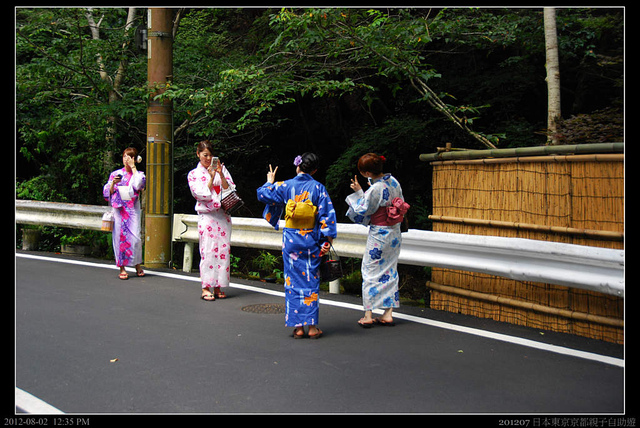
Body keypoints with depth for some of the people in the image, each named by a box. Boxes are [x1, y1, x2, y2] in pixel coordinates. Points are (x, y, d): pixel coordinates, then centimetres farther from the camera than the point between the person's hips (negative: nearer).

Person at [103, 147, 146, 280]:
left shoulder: (139, 174, 9)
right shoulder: (115, 174, 11)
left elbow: (138, 185, -14)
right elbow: (107, 193, 10)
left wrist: (133, 167, -7)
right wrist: (113, 183, -9)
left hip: (133, 209, -1)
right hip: (119, 209, 1)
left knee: (135, 237, -8)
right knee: (120, 236, -2)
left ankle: (137, 265, 8)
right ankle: (122, 268, 5)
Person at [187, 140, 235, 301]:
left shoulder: (221, 168, 12)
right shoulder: (193, 174, 4)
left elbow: (230, 189, 4)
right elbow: (203, 194, -8)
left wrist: (221, 174, -9)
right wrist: (211, 177, -16)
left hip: (223, 214, 3)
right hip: (207, 216, -3)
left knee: (223, 249, 1)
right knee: (208, 250, -8)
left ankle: (218, 287, 9)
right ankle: (206, 288, -2)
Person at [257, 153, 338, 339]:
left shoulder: (285, 186, -3)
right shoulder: (318, 188, -3)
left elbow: (262, 194, 6)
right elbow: (327, 215, -5)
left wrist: (270, 182, 26)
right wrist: (327, 241, 0)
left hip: (291, 240, 0)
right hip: (311, 241, 0)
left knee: (294, 281, 6)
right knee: (311, 281, 7)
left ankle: (298, 326, 7)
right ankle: (312, 326, 7)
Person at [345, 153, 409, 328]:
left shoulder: (375, 190, -22)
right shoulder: (393, 181, 0)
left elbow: (362, 213, -13)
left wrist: (358, 193, -3)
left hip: (379, 235, -7)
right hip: (394, 234, 7)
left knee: (370, 271, 4)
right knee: (390, 271, 13)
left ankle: (368, 315, 8)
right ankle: (388, 314, 16)